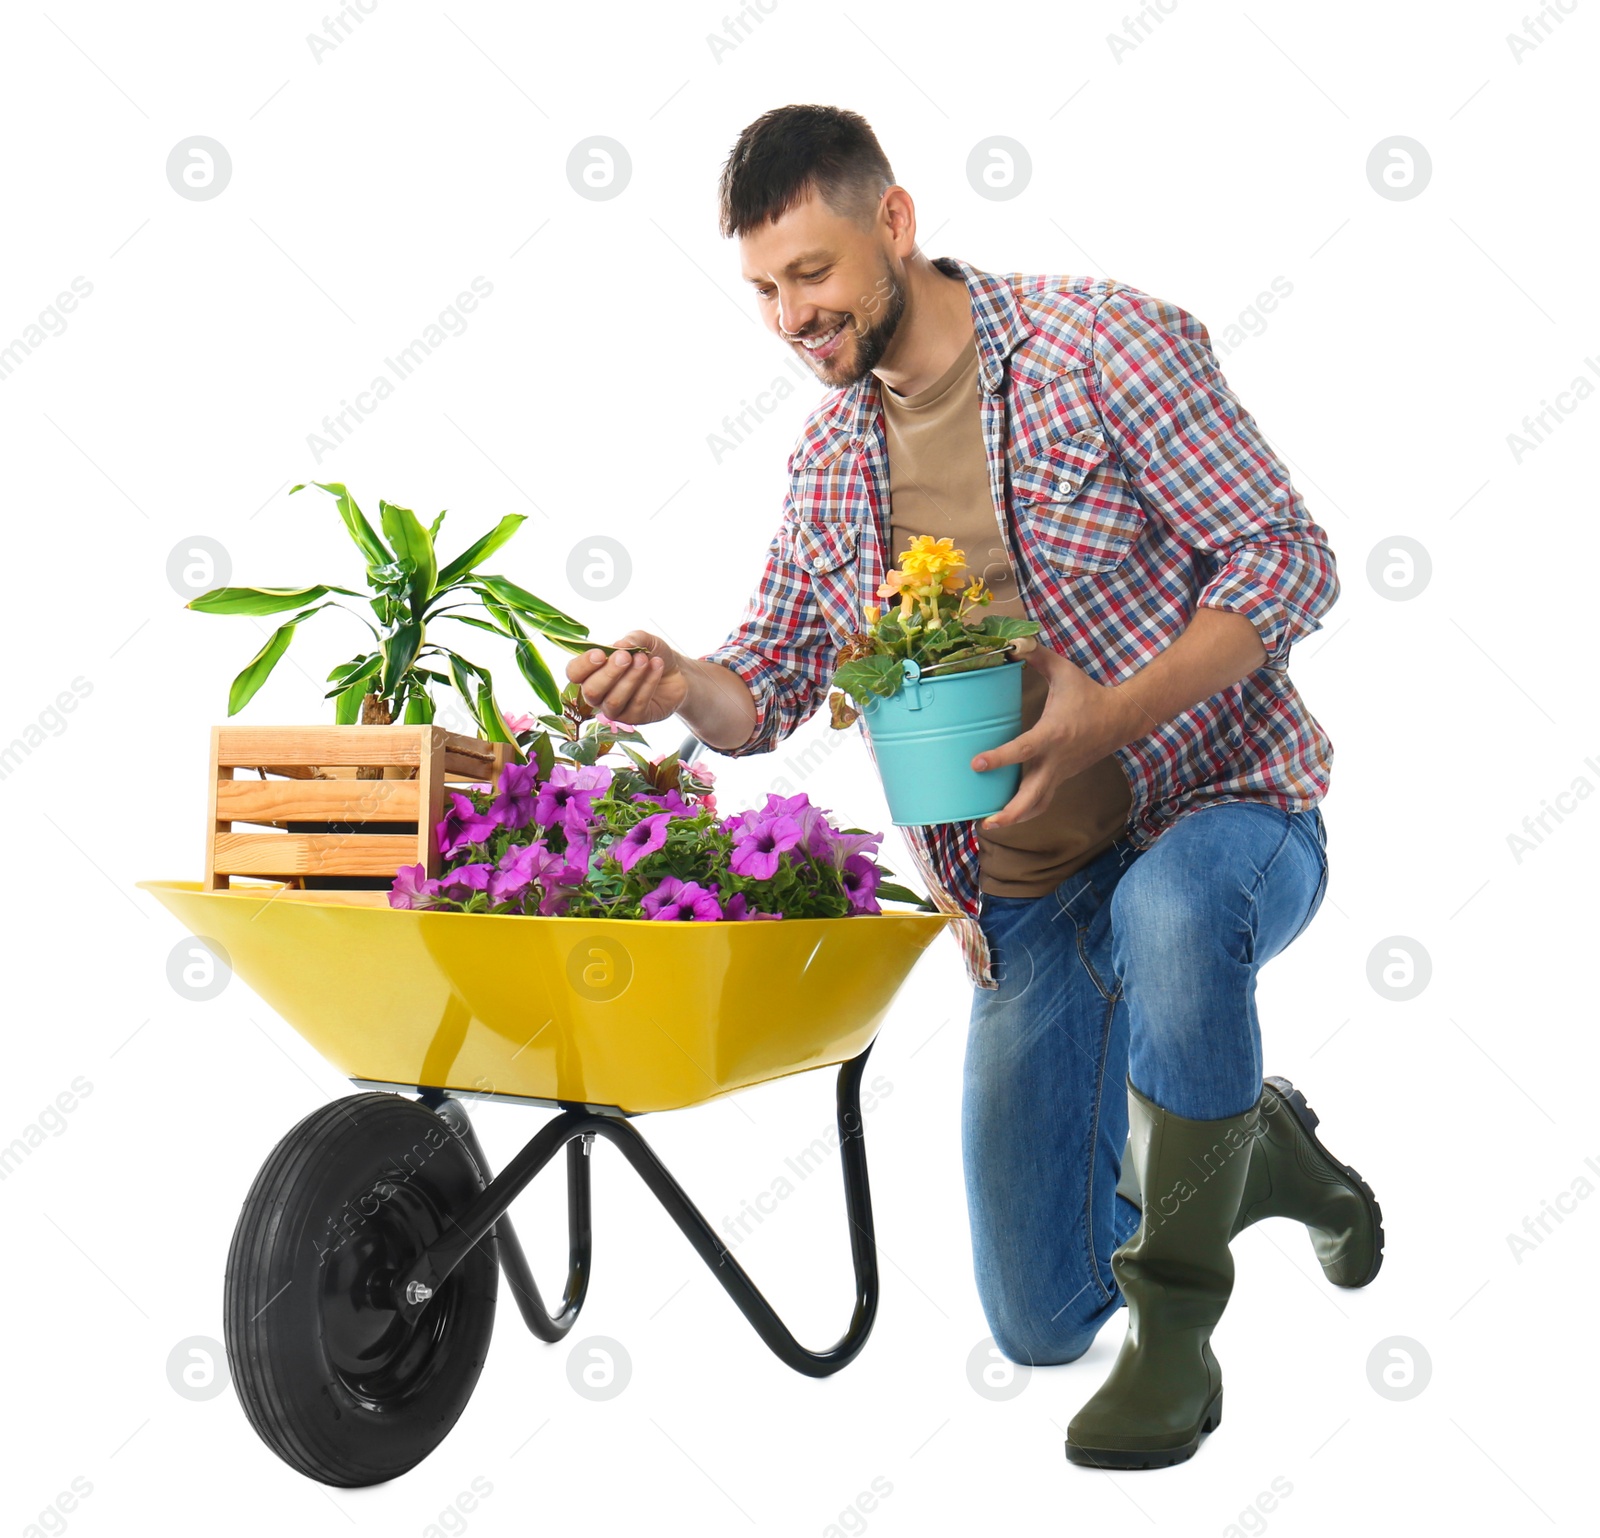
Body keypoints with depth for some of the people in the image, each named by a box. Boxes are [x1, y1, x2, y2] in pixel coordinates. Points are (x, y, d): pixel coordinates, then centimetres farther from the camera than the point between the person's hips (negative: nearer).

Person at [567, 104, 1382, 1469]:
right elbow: (770, 683, 8)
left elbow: (1288, 557, -15)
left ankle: (1177, 1325, -20)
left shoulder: (1106, 341, -11)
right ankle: (1252, 1149, 33)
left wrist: (1111, 717, -28)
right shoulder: (829, 457, 6)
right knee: (1036, 1320, 4)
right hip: (1025, 901, 5)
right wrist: (680, 687, -16)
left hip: (1222, 808, -4)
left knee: (1169, 911, -44)